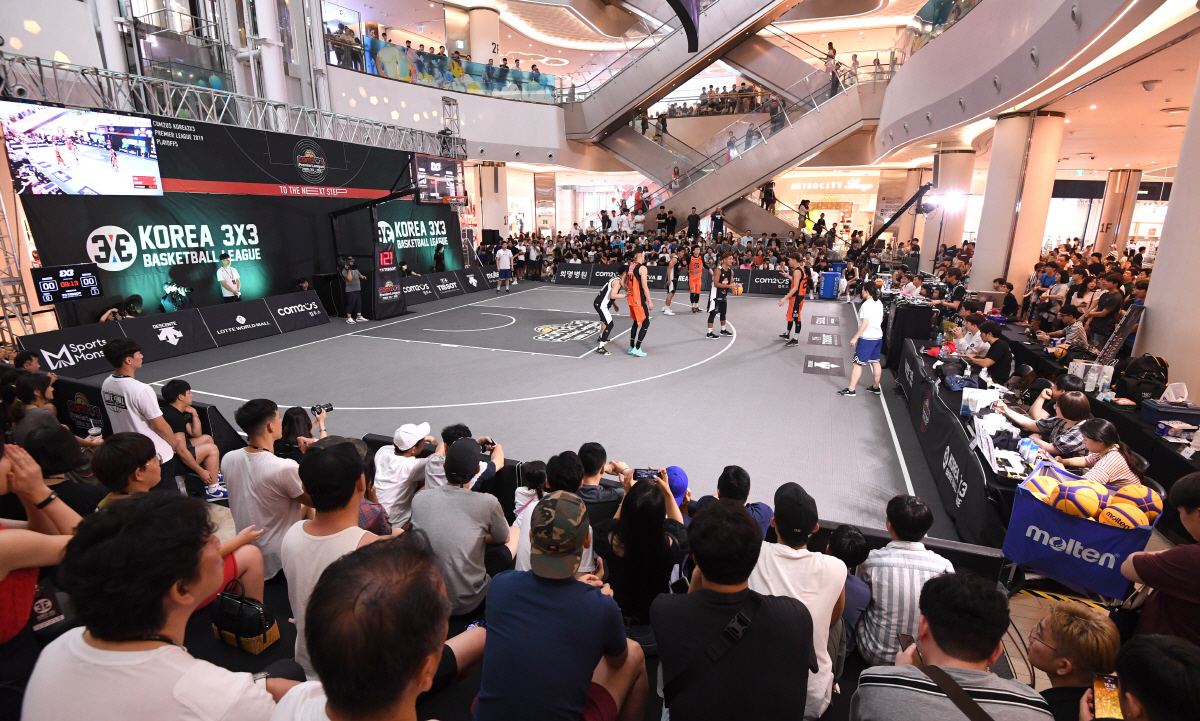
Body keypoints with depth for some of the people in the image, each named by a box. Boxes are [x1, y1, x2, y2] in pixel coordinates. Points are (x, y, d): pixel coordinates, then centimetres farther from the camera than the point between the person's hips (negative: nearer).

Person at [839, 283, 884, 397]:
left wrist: (855, 338, -21)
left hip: (867, 337, -9)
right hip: (878, 336, 9)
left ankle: (851, 389, -5)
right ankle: (876, 387, 26)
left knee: (858, 363, -5)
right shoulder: (879, 303, 9)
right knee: (875, 362, 17)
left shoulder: (866, 305, -17)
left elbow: (865, 323, -22)